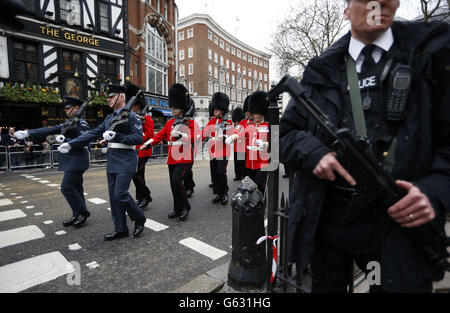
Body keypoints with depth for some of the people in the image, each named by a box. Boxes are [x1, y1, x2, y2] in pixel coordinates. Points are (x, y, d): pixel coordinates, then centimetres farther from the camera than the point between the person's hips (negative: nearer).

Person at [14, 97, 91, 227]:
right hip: (71, 161, 9)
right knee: (75, 188, 11)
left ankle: (83, 213, 3)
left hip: (76, 160, -9)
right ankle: (78, 216, 19)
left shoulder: (82, 124, -14)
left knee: (67, 187, -9)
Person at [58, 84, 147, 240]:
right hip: (112, 160, 8)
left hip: (126, 161, -8)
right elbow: (93, 133, 14)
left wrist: (116, 137, -23)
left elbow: (138, 138, -15)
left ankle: (140, 219, 13)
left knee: (120, 194, -10)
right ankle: (120, 229, 19)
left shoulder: (131, 116, -7)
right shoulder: (109, 118, 16)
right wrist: (71, 144, 7)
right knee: (113, 196, 8)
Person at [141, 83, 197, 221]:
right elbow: (160, 135, 10)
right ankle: (178, 209, 25)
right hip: (172, 158, 6)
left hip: (185, 158, -6)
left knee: (176, 181, -18)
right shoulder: (169, 123, 15)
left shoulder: (190, 122, -2)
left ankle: (185, 206, 2)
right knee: (173, 184, 10)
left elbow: (194, 137, -15)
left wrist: (180, 135, -30)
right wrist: (147, 144, -5)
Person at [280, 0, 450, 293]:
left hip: (400, 218, 0)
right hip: (327, 217, 2)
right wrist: (314, 153, -14)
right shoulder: (322, 71, 7)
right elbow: (287, 132, 6)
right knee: (327, 285, 20)